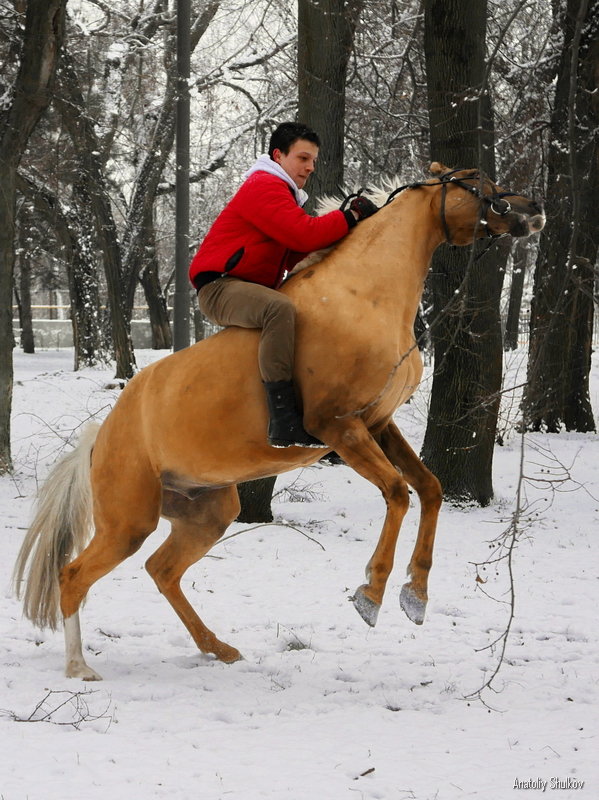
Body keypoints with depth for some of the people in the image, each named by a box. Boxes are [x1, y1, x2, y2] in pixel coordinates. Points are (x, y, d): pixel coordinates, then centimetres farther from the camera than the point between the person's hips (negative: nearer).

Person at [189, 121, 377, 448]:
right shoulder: (264, 186, -11)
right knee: (280, 309, -39)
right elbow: (305, 235, -23)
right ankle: (284, 421, -45)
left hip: (252, 290, 11)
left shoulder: (283, 194, 23)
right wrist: (351, 217, -14)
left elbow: (298, 259, 14)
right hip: (221, 286, -11)